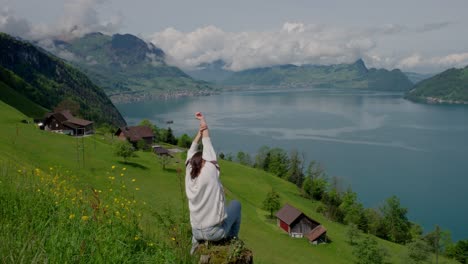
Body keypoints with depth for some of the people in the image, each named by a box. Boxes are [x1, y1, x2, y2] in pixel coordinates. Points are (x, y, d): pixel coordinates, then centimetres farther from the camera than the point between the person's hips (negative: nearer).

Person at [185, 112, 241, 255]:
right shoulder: (210, 174, -17)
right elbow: (207, 147, -8)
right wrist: (204, 124, 0)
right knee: (236, 204, 20)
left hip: (196, 231, 5)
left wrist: (199, 132, 1)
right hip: (216, 232, -5)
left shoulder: (189, 177, -3)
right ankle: (232, 238, 29)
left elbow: (191, 153, 7)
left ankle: (196, 242, 31)